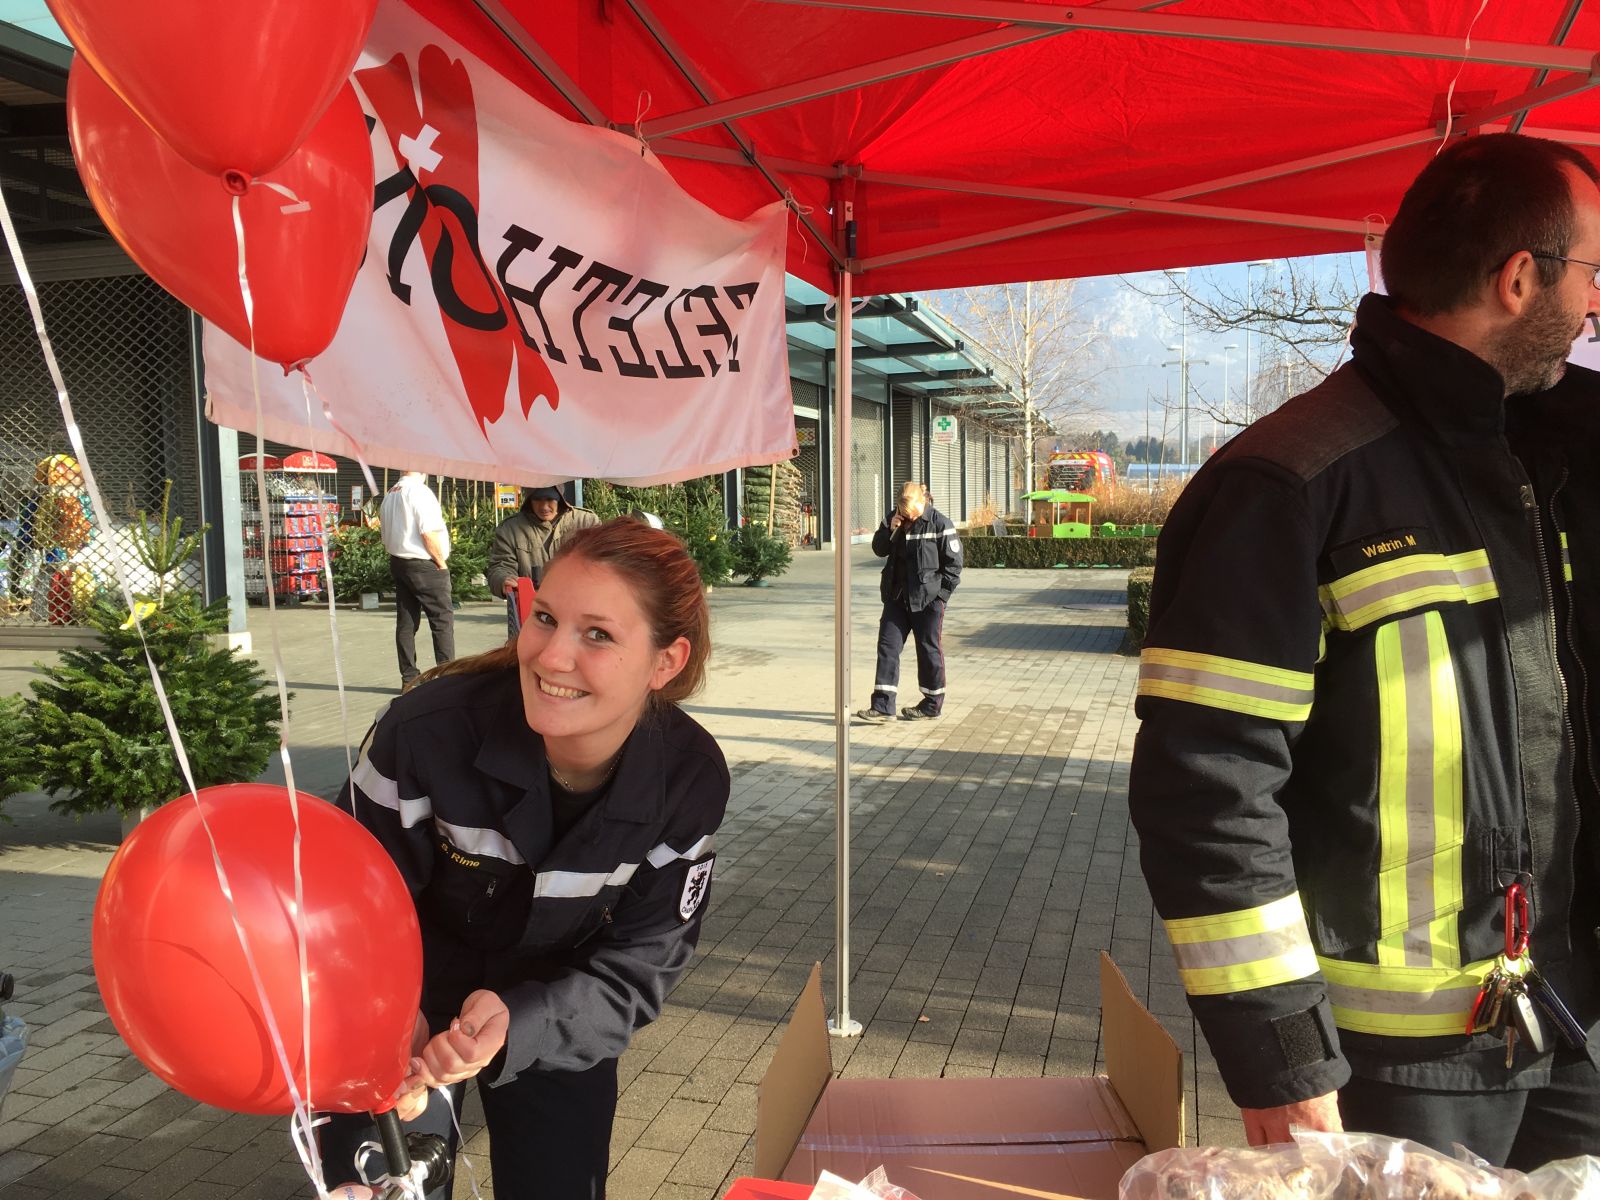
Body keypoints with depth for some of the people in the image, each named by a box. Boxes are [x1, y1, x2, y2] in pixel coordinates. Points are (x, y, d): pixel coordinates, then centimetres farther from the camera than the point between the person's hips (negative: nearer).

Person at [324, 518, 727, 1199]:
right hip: (412, 996, -1)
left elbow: (639, 967, -19)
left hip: (556, 1009, 2)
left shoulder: (691, 779, -24)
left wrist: (519, 1023, -37)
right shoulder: (428, 728, -32)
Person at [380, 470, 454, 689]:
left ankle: (409, 678, 13)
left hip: (398, 562, 8)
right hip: (424, 566, -8)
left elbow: (385, 532, 17)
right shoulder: (419, 491, -15)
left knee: (406, 622, 9)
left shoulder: (390, 494, 12)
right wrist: (441, 562, -10)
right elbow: (429, 533, -21)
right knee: (443, 620, -2)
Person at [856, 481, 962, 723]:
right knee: (887, 645, 0)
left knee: (929, 649, 5)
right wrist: (889, 531, -10)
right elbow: (879, 550, 8)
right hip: (897, 596, 5)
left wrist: (941, 592, -11)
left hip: (928, 598, -5)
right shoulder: (893, 519, 4)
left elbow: (953, 562, -7)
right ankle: (882, 705, 2)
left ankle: (932, 705, 18)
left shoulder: (939, 523, -10)